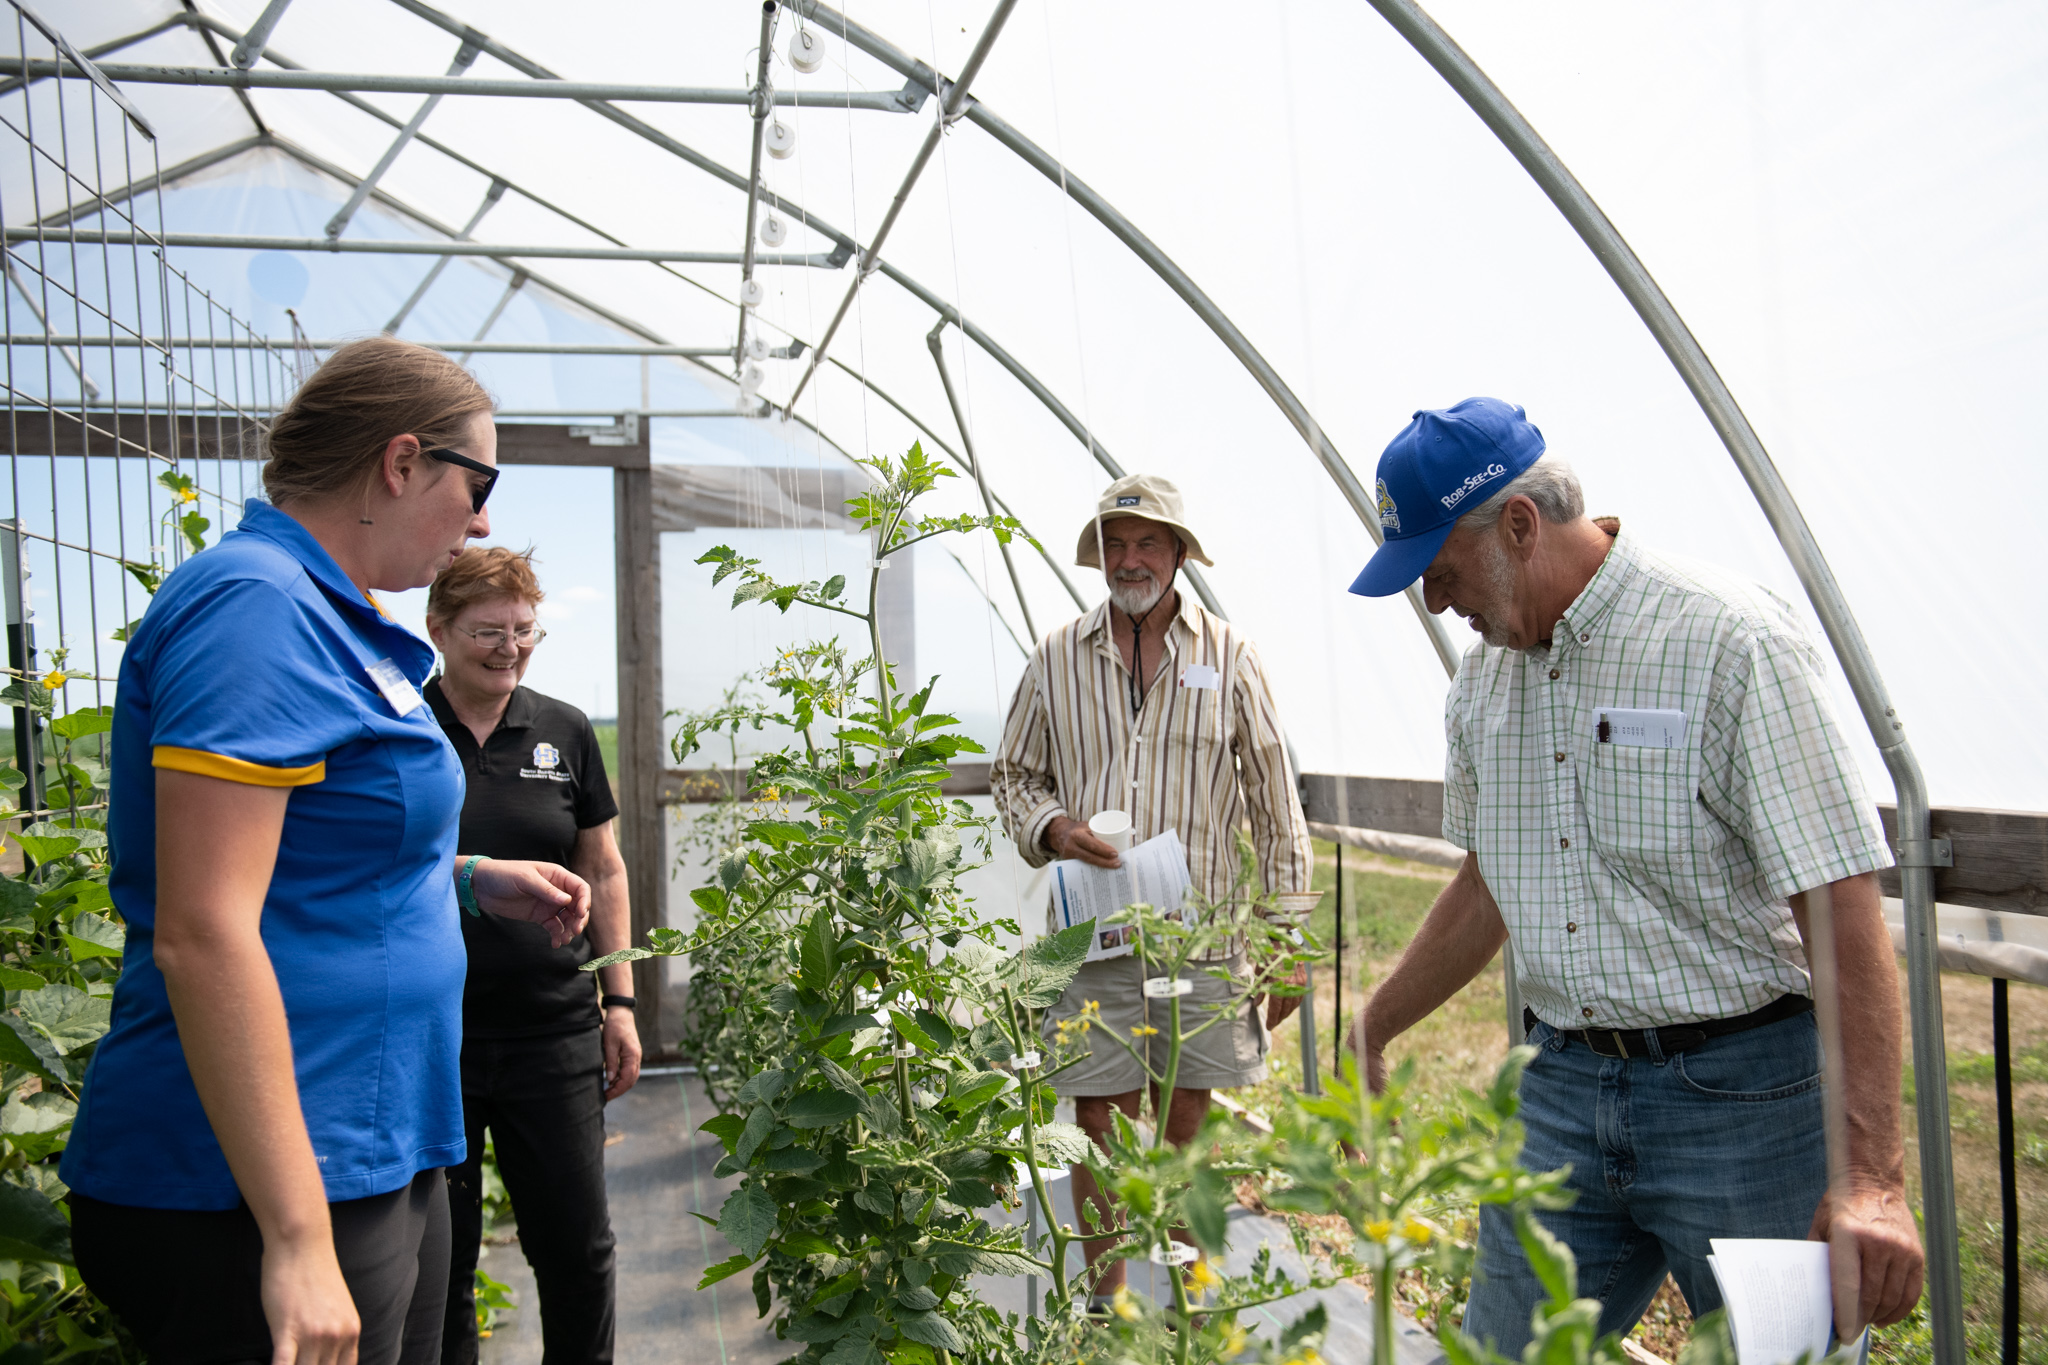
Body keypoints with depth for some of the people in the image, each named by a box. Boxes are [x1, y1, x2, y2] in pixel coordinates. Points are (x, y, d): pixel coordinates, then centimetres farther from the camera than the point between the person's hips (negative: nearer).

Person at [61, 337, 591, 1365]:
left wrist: (476, 879, 14)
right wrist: (297, 1237, -25)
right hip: (267, 1189, -10)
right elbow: (202, 932, -25)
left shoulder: (323, 616, 13)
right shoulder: (256, 605, -18)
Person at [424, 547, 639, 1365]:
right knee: (436, 1261, 10)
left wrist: (619, 1000, 7)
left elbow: (603, 872, 10)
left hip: (553, 1033, 2)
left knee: (578, 1247, 8)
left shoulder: (565, 733, 5)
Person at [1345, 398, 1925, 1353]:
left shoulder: (1729, 640, -14)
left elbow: (1843, 904, -18)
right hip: (1561, 1087, 6)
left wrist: (1871, 1175, -22)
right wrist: (1370, 1033, 21)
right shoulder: (1485, 675, 7)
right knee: (1502, 1345, 8)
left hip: (1740, 1094, -5)